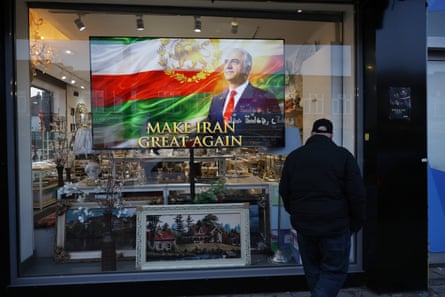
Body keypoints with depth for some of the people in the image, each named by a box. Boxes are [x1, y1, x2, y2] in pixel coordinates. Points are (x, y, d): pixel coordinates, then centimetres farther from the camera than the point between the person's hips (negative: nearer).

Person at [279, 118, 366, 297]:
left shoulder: (293, 156, 4)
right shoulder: (343, 155, -5)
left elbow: (284, 193, 8)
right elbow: (358, 195, -6)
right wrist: (356, 223, 6)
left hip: (303, 224, 3)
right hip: (336, 226, -3)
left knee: (313, 271, 18)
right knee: (335, 271, 8)